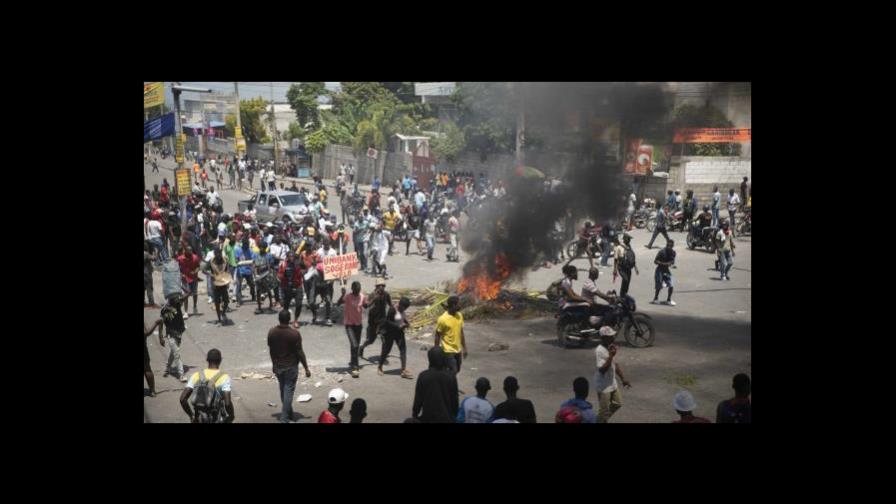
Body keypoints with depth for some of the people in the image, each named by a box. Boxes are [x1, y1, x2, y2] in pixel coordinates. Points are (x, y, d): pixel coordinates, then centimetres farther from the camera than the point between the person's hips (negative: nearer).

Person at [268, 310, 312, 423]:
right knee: (288, 391, 3)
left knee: (283, 390, 20)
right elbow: (300, 352, -15)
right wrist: (306, 368, -6)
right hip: (291, 366, -4)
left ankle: (288, 413, 35)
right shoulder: (294, 334, -19)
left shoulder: (271, 332, -6)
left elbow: (271, 351, 4)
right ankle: (284, 418, 1)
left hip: (277, 366, 4)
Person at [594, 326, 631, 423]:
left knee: (617, 404, 19)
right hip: (603, 386, -9)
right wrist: (611, 356, -35)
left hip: (612, 383, 9)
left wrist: (623, 379, 16)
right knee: (604, 410, 1)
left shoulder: (610, 347, 3)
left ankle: (602, 420, 36)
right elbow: (602, 370, -32)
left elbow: (615, 364, 15)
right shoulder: (600, 351, -26)